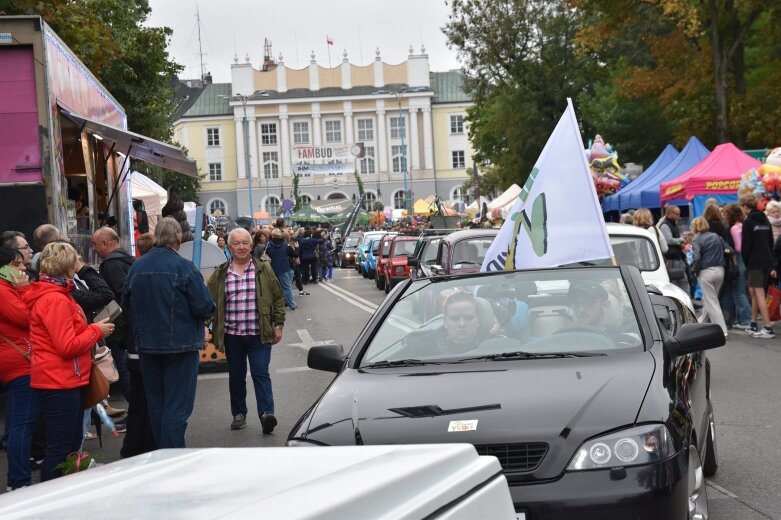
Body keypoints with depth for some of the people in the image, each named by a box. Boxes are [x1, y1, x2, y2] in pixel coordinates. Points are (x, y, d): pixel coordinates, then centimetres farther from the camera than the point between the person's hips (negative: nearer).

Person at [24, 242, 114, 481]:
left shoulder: (52, 295, 15)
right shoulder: (55, 300, -18)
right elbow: (67, 346, -22)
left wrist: (93, 329, 7)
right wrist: (96, 331, -10)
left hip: (65, 380, 11)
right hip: (59, 382, -11)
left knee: (72, 443, 18)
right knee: (59, 449, -4)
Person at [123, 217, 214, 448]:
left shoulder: (136, 267, 0)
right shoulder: (184, 267, -15)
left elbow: (126, 304, 8)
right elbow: (205, 306, -16)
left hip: (146, 345, 5)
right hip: (181, 344, -5)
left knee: (156, 404, 16)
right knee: (177, 406, -2)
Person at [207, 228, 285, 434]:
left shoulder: (264, 269, 3)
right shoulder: (220, 274, 4)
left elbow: (278, 298, 8)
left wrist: (278, 325, 3)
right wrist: (214, 331, 1)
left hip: (259, 334, -2)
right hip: (232, 335, 2)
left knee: (260, 373, -9)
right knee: (236, 376, 11)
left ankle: (266, 414, -14)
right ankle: (239, 414, 23)